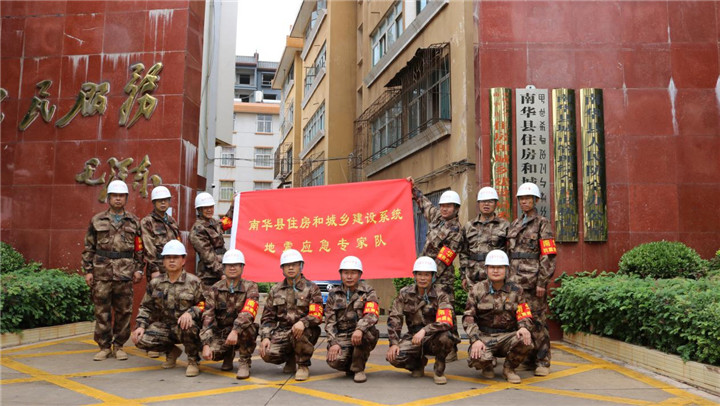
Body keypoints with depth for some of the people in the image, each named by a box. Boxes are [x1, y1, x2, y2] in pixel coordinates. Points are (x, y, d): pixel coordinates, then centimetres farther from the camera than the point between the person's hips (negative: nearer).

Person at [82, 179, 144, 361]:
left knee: (124, 311, 3)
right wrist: (88, 270, 1)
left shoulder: (134, 222, 10)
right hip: (102, 271, 0)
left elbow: (139, 248, 9)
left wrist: (138, 269, 1)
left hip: (125, 272, 0)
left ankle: (119, 346, 16)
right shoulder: (97, 220, 9)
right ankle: (104, 347, 13)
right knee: (102, 311, 3)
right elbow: (89, 248, 8)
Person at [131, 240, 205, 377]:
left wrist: (190, 313, -27)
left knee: (189, 325, -39)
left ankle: (193, 361, -10)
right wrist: (140, 326, -3)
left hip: (185, 327, -4)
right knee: (141, 340, -22)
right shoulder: (155, 283, 8)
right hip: (163, 327, 4)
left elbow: (203, 305, -8)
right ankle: (171, 351, 11)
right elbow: (145, 307, 12)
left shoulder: (193, 282, -4)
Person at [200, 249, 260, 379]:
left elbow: (248, 313, -28)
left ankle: (244, 363, -12)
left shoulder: (250, 287, -10)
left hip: (241, 334, -2)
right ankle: (229, 354, 13)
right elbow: (207, 318, -12)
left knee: (246, 325, -34)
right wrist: (206, 344, -24)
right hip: (221, 333, 2)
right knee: (213, 353, -27)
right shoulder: (215, 290, -4)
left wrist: (235, 331, -44)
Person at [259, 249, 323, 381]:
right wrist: (265, 337, -6)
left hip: (306, 332, -3)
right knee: (268, 354, -24)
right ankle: (290, 359, 12)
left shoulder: (311, 289, 0)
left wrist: (303, 322, -33)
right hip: (282, 332, 3)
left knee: (297, 332, -38)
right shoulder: (276, 290, 13)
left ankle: (303, 365, -9)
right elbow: (267, 317, 11)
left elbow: (317, 315, -12)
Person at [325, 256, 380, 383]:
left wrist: (360, 329, -35)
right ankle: (350, 366, 11)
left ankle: (358, 368, -12)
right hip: (341, 337, 2)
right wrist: (333, 343, -10)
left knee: (366, 333, -37)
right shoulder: (333, 294, 10)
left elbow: (372, 315, -16)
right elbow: (330, 322, 5)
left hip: (363, 336, -1)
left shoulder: (367, 292, 2)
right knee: (335, 360, -28)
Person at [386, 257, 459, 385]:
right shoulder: (405, 293, -1)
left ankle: (439, 369, -5)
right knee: (394, 357, -25)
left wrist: (424, 330, -38)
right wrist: (394, 343, -16)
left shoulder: (440, 296, -10)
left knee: (446, 336, -36)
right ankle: (419, 363, 11)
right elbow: (394, 318, -4)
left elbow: (447, 322, -24)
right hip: (413, 337, 2)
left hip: (433, 339, -2)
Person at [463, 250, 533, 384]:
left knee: (526, 342, -31)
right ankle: (488, 366, 10)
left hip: (508, 336, 1)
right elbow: (468, 318, -3)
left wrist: (524, 327, -20)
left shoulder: (515, 290, 7)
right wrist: (476, 340, -18)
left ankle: (509, 368, 1)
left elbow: (524, 314, 4)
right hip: (484, 336, -1)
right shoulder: (477, 290, 2)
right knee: (477, 357, -33)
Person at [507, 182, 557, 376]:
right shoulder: (514, 224, 18)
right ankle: (528, 359, 19)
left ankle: (543, 362, 5)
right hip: (516, 280, 6)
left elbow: (548, 256, -7)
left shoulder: (542, 223, -1)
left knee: (537, 321, -4)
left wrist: (542, 282, -13)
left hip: (533, 281, -6)